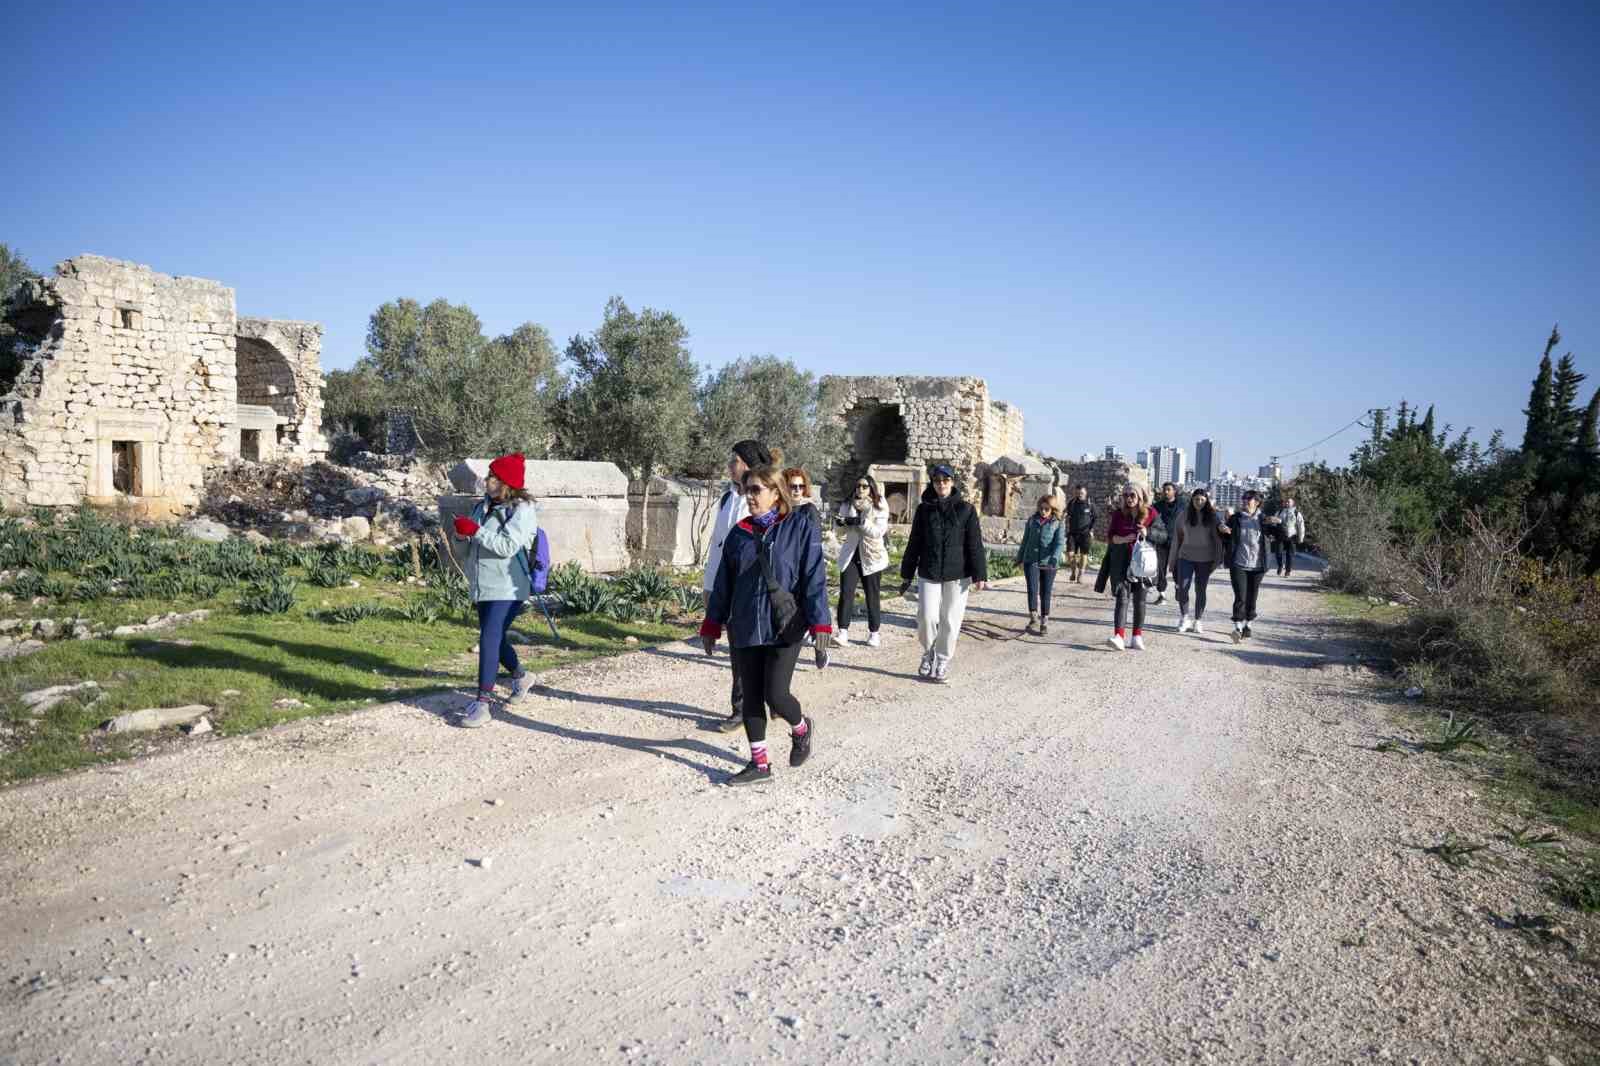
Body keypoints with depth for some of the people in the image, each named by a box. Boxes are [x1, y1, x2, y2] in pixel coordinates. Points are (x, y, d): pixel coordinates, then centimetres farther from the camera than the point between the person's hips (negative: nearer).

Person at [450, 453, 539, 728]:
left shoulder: (522, 509, -12)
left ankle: (482, 704, -12)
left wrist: (475, 530, -23)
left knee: (489, 642, -15)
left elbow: (507, 546, -23)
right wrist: (463, 531, -4)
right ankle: (520, 677, 45)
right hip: (482, 587, 8)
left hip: (507, 589, -8)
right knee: (496, 640, 20)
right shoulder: (483, 506, 10)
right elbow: (475, 541, 18)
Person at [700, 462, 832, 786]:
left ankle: (801, 729, 25)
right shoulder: (739, 534, 7)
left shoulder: (801, 526, -6)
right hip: (744, 630, 5)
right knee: (750, 697, 8)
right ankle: (759, 764, 22)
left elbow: (814, 577, -9)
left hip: (784, 628, -5)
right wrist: (711, 626, 15)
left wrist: (820, 628, -15)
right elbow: (723, 583, 13)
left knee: (776, 694, -9)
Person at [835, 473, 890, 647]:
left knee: (873, 595, 6)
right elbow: (845, 530, 7)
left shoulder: (880, 507, -5)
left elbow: (879, 531, -16)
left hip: (872, 556, -2)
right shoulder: (848, 504, 6)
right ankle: (843, 631, -8)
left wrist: (861, 522, -28)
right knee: (846, 592, -9)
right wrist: (842, 522, -16)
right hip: (850, 554, 2)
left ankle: (873, 633, 17)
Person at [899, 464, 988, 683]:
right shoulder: (924, 509, 4)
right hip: (928, 574, 1)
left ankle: (942, 662, 20)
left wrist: (979, 575, -7)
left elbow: (975, 545, -2)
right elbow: (914, 544, 9)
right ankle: (928, 653, 21)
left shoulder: (966, 510, -1)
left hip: (957, 575, -1)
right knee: (927, 617, -6)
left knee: (950, 621, 3)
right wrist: (907, 574, 10)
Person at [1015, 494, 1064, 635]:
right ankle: (1033, 617, -10)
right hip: (1031, 560, 1)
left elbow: (1059, 542, -11)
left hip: (1048, 563, -1)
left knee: (1045, 593, 6)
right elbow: (1025, 540, 15)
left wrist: (1054, 558, -26)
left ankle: (1044, 622, 15)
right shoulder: (1032, 520, 8)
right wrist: (1020, 559, 15)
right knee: (1032, 589, -15)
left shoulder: (1057, 523, 0)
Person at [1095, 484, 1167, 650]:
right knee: (1122, 597, -10)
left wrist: (1148, 533, -17)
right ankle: (1119, 635, -17)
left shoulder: (1151, 514, 1)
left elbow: (1164, 536, 1)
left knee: (1139, 599, 9)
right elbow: (1109, 536, 6)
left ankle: (1137, 636, 19)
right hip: (1121, 562, 0)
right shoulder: (1118, 514, 4)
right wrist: (1122, 539, -14)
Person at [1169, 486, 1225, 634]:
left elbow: (1218, 536, 0)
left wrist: (1217, 558, -11)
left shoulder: (1212, 516, -1)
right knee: (1182, 588, -7)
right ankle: (1184, 617, 10)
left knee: (1200, 590, 6)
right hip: (1186, 557, 0)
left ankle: (1198, 621, 17)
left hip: (1204, 559, 0)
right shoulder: (1185, 515, 2)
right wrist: (1173, 560, 7)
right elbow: (1177, 537, 6)